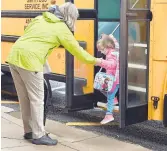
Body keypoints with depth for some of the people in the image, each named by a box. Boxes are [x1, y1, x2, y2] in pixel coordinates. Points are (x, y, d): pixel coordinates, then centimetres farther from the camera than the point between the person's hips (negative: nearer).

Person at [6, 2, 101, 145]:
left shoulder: (40, 18, 19)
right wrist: (94, 60, 21)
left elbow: (27, 34, 19)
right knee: (37, 99, 3)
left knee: (25, 98, 15)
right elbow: (77, 50, 8)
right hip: (29, 60, -7)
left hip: (14, 56, 8)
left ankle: (29, 131, 26)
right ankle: (38, 135, 9)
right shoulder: (62, 29, 2)